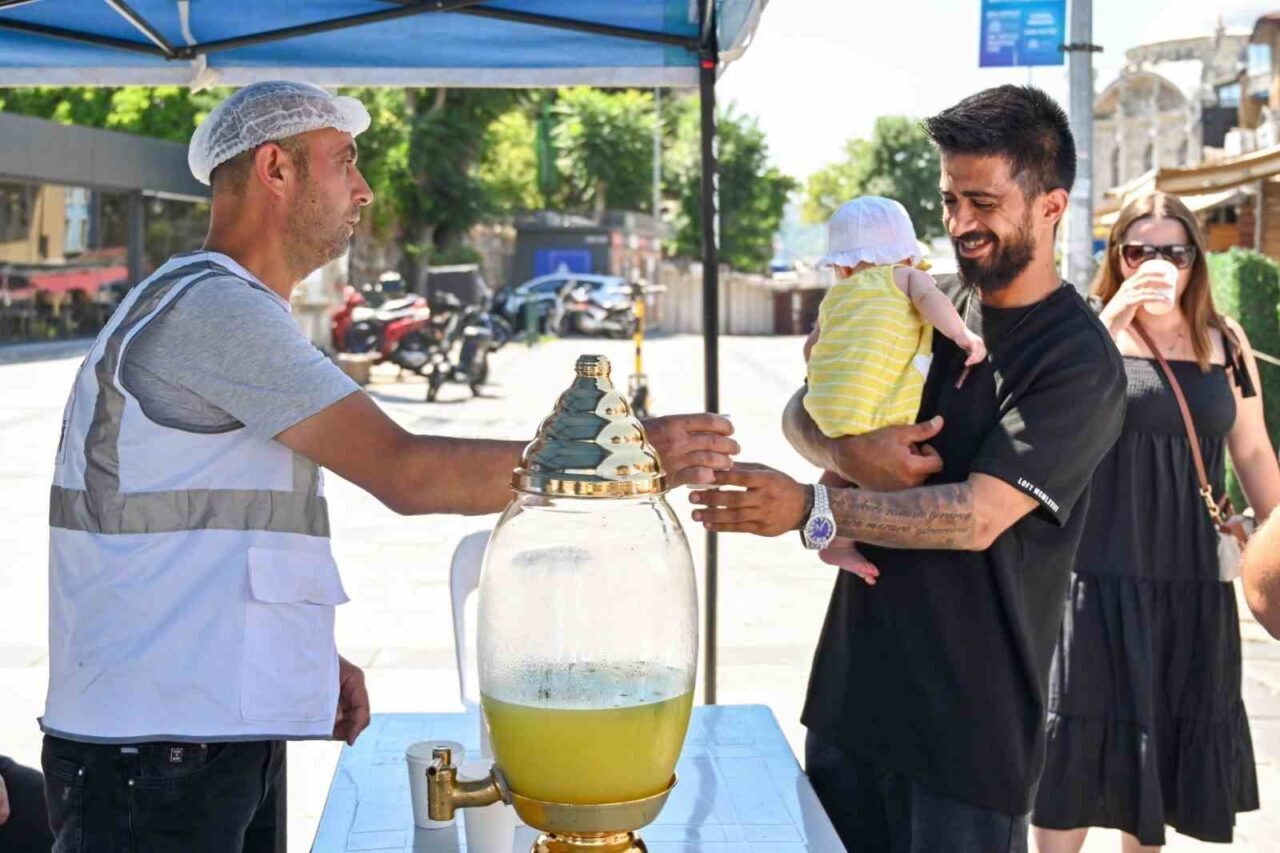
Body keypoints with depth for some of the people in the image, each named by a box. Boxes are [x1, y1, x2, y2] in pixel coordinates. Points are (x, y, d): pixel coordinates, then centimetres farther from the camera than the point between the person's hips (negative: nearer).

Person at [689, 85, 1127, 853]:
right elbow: (803, 411, 9)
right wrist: (849, 452, -15)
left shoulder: (1081, 364, -13)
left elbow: (978, 516, -22)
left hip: (971, 714, -6)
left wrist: (811, 510, -31)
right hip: (854, 681, 6)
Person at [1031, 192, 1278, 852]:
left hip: (1192, 579, 4)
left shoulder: (1225, 342, 7)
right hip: (1099, 570, -4)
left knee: (1167, 739, 14)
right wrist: (1110, 324, -27)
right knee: (1082, 740, -1)